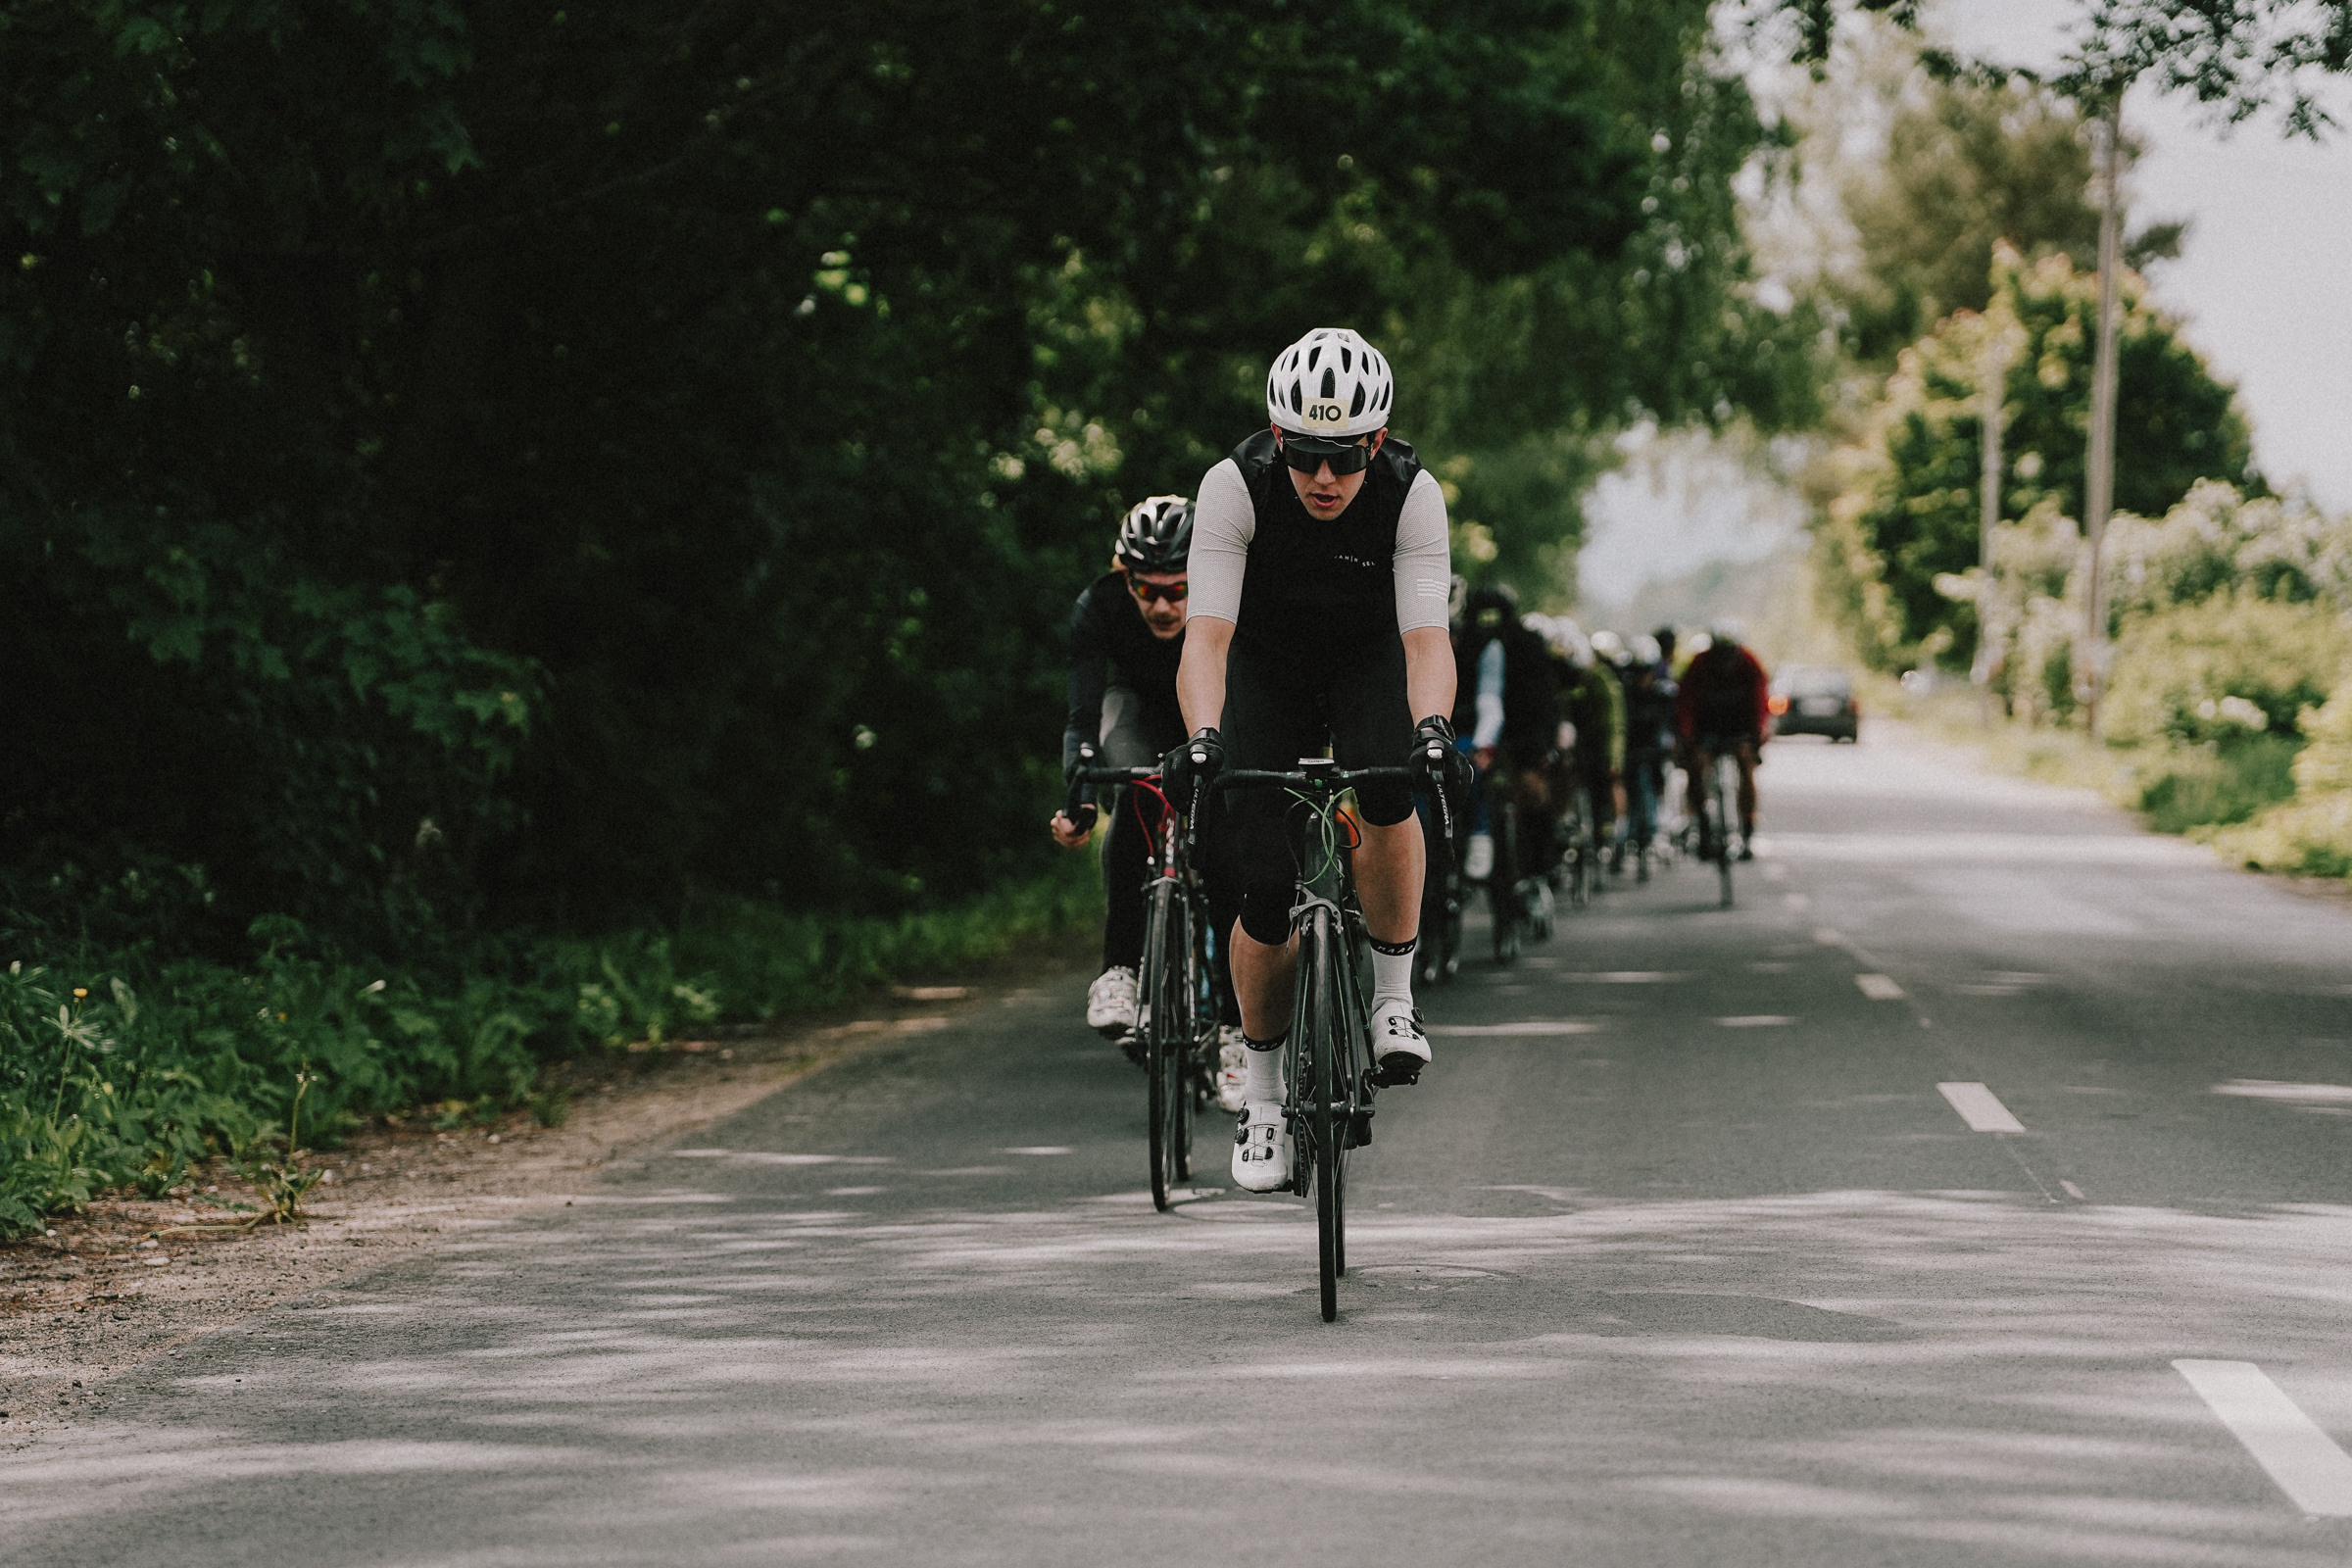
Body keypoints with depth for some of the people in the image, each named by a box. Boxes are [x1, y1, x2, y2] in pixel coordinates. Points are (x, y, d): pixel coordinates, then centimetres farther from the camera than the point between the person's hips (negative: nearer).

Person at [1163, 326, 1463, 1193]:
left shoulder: (1412, 495, -28)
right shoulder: (1236, 486, -29)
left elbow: (1426, 638, -35)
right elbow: (1207, 632, -36)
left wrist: (1433, 726, -54)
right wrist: (1201, 738, -53)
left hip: (1368, 661, 0)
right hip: (1266, 670, 0)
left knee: (1386, 788, -33)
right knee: (1265, 893, -11)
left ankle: (1392, 995, -13)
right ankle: (1263, 1096, 9)